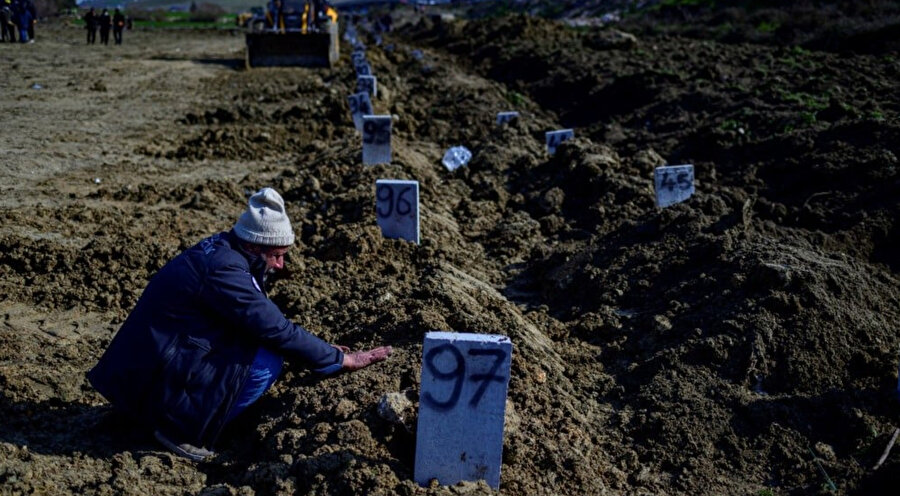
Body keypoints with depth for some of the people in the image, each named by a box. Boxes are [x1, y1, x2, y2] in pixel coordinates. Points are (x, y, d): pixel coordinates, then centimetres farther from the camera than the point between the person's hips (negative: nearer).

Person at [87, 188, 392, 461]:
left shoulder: (220, 249, 6)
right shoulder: (223, 269, -22)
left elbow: (267, 321, 16)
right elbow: (276, 330, -20)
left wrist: (323, 351, 14)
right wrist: (341, 359, -10)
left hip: (155, 359, 10)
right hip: (158, 379, -10)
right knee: (266, 361, -17)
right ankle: (180, 427, -5)